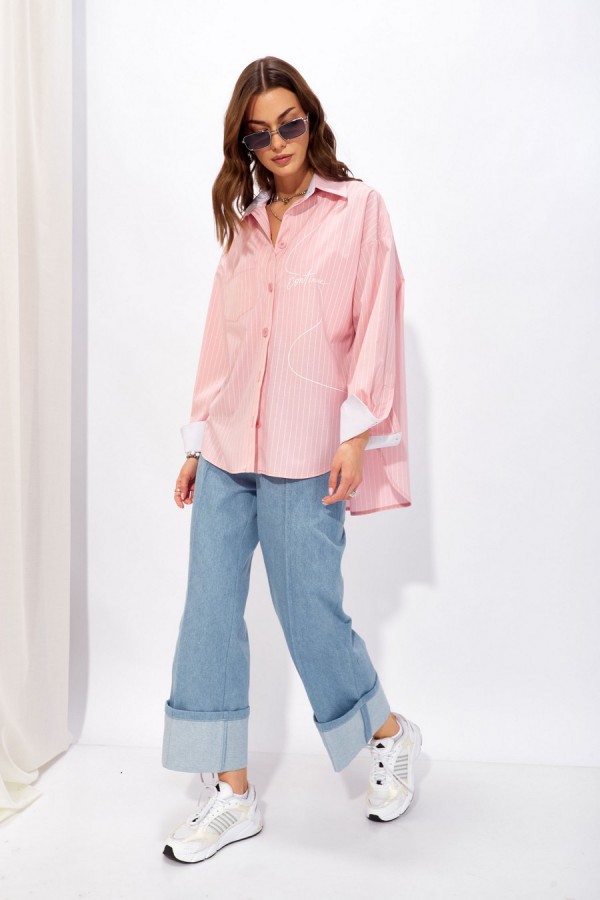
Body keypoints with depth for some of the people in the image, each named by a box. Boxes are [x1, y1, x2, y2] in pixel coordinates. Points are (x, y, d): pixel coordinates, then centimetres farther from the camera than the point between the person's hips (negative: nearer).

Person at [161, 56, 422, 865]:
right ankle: (232, 795, 17)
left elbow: (376, 322, -4)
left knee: (310, 613, 1)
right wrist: (197, 441, 13)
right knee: (210, 612, 3)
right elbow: (221, 337, 15)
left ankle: (391, 737, 30)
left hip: (304, 454, -5)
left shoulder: (358, 207, 4)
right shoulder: (242, 222, 16)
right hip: (227, 451, 5)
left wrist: (357, 433, -12)